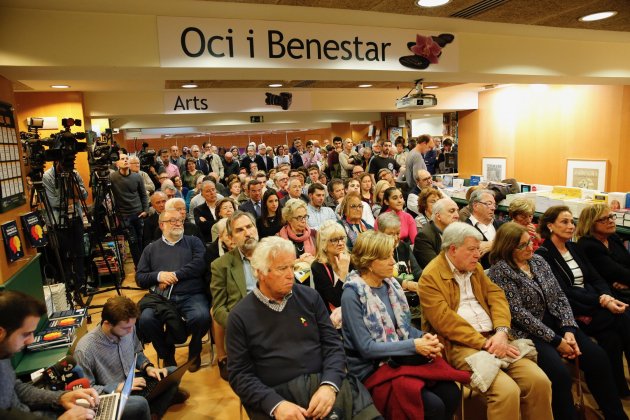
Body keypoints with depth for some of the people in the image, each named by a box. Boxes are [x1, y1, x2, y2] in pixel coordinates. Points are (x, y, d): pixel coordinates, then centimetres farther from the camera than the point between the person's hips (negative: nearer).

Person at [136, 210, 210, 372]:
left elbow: (199, 264, -3)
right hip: (161, 297, 2)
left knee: (201, 317, -32)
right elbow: (140, 278, 14)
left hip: (191, 296, -1)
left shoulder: (193, 242, 15)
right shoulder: (151, 248, 20)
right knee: (145, 320, -28)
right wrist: (158, 276, -6)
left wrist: (175, 275, -8)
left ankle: (194, 350, 4)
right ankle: (166, 354, 4)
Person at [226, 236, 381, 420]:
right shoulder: (240, 316, 0)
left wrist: (329, 385, -12)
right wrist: (276, 405, -16)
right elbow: (240, 374, -2)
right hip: (277, 394, -1)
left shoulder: (310, 297, 7)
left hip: (324, 382, 1)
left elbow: (332, 344, 6)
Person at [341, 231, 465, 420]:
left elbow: (404, 326, 12)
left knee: (451, 393, -11)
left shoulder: (391, 284, 5)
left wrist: (423, 337, -10)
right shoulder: (352, 295, -16)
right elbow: (366, 348, -19)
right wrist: (414, 345, -20)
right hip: (372, 369, -6)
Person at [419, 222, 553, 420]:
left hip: (492, 338, 7)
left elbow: (496, 295, 8)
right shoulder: (430, 276, -9)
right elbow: (444, 320, -16)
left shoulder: (475, 267, 16)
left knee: (539, 380, -11)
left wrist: (501, 331, -10)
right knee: (507, 390, -25)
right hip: (461, 345, -7)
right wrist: (483, 343, -17)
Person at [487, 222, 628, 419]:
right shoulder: (500, 270, -12)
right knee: (561, 375, -27)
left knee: (598, 358, -8)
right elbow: (518, 313, -17)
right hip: (527, 332, -7)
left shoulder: (538, 260, 10)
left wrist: (569, 330, -8)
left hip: (555, 322, 7)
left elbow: (560, 296, 7)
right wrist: (556, 340, -16)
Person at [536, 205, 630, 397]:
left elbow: (596, 278, 11)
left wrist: (608, 297, -10)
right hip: (570, 311, -6)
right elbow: (564, 292, -13)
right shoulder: (543, 255, -6)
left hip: (594, 305, 6)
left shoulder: (575, 248, 17)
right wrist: (602, 301, -19)